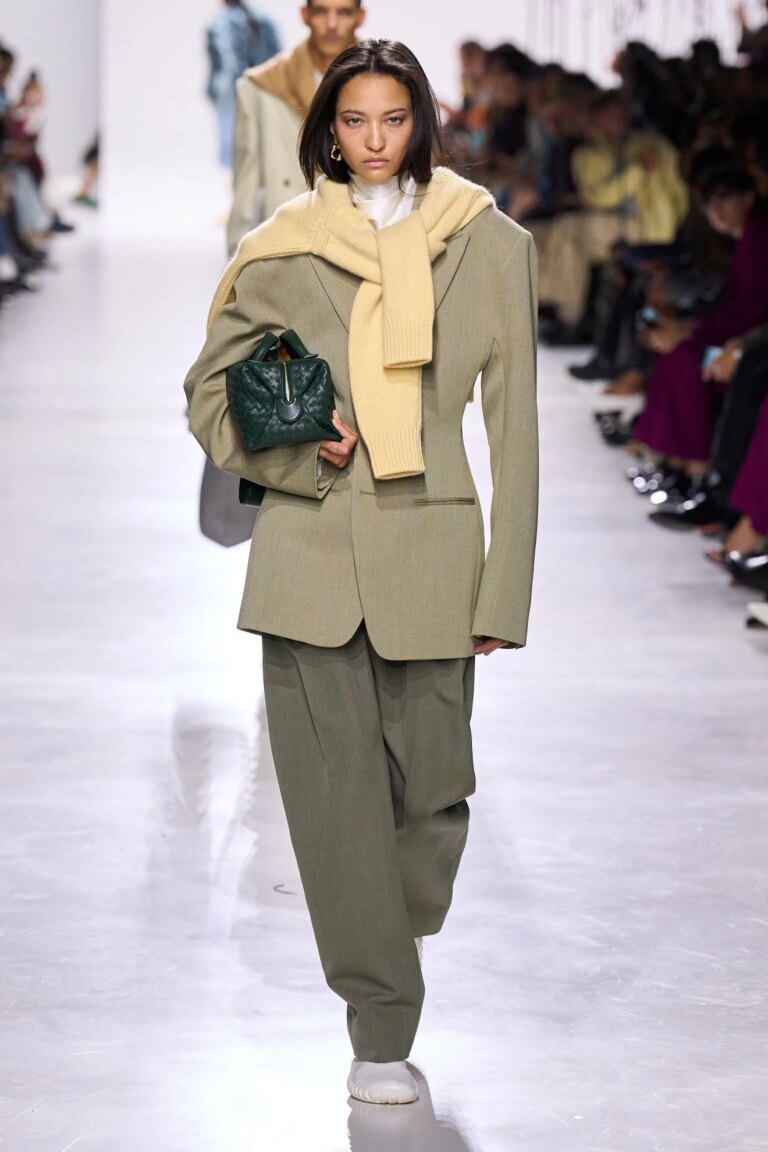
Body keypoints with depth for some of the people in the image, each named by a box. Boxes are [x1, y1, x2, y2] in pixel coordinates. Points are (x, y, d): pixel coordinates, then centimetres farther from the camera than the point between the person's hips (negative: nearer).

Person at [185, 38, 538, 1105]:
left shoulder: (489, 246, 2)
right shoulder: (280, 253, 3)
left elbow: (514, 425, 3)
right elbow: (211, 393, 12)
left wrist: (506, 590, 0)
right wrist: (297, 446, -8)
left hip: (431, 551, 0)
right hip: (311, 551, 0)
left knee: (434, 784, 1)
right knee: (335, 789, -3)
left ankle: (390, 957, 32)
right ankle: (380, 1028, 6)